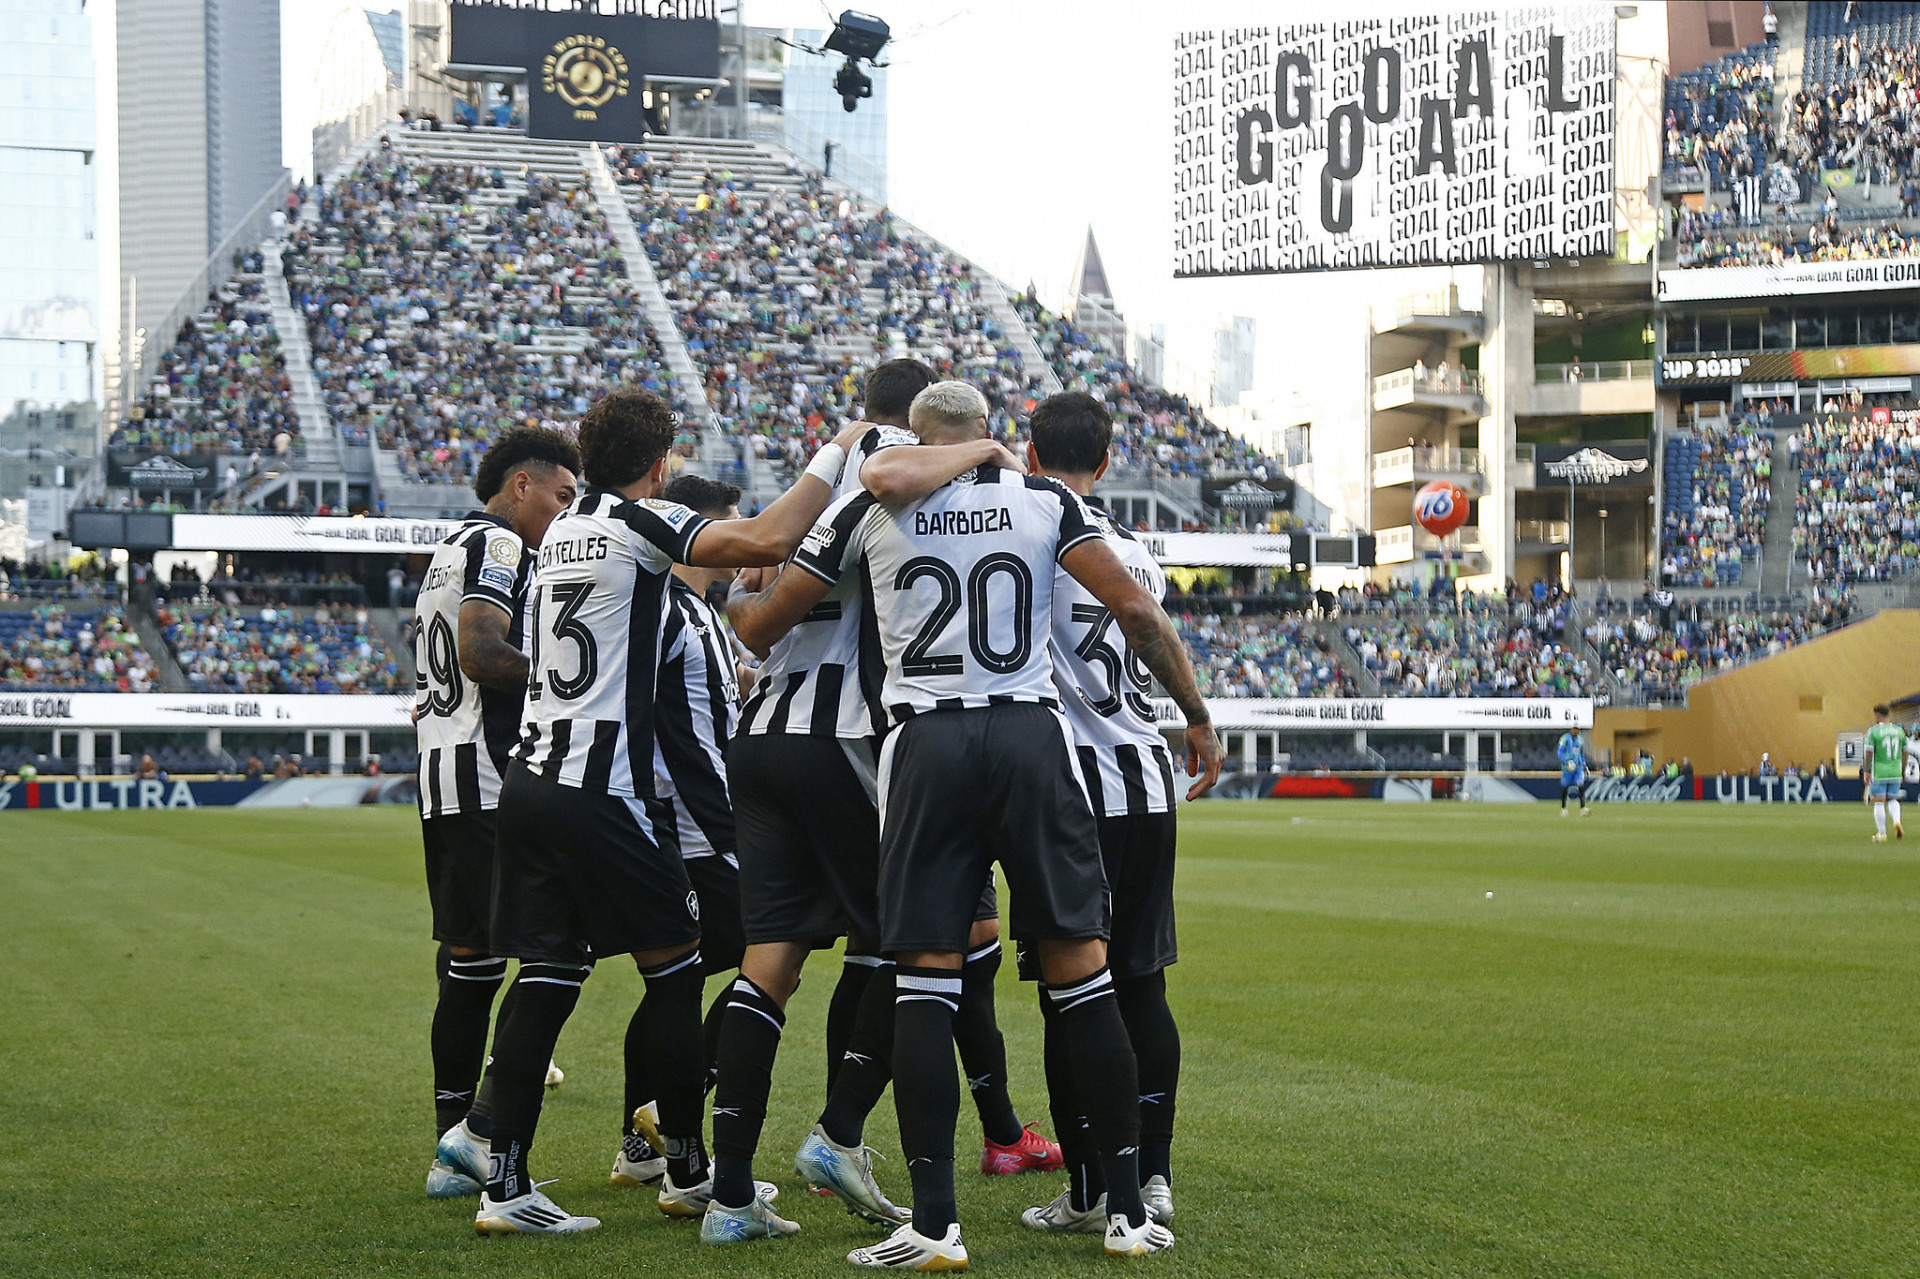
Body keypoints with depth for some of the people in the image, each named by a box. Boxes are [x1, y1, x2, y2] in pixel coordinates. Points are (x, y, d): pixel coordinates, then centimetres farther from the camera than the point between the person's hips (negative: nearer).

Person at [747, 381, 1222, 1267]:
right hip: (1032, 735, 1)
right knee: (1080, 973, 5)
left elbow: (771, 618, 13)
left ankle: (934, 1224, -4)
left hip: (926, 744, -1)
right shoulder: (1044, 499, 8)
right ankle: (1127, 1210, 8)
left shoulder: (873, 505, 7)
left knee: (924, 981, 1)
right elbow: (1135, 610, 1)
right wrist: (1197, 716, 12)